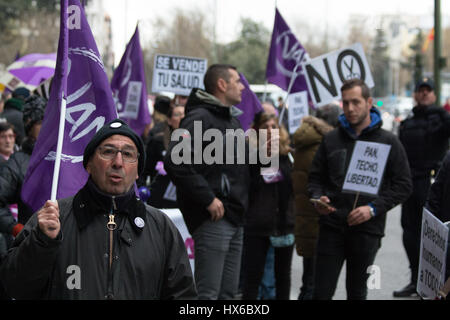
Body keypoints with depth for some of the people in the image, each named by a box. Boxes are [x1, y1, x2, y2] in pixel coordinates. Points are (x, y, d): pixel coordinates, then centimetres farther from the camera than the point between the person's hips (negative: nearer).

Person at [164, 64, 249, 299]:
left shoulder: (233, 120, 19)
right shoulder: (200, 118, -12)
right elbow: (174, 162, -25)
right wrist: (207, 199, -22)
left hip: (234, 218, 10)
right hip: (212, 218, -10)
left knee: (228, 293, 13)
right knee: (208, 293, -8)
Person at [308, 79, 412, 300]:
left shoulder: (388, 142, 2)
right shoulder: (331, 140, 9)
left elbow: (403, 185, 0)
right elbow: (315, 178, 14)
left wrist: (374, 208, -12)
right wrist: (317, 198, -8)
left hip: (367, 230, -1)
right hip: (332, 226, 1)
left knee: (357, 292, 9)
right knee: (321, 292, -2)